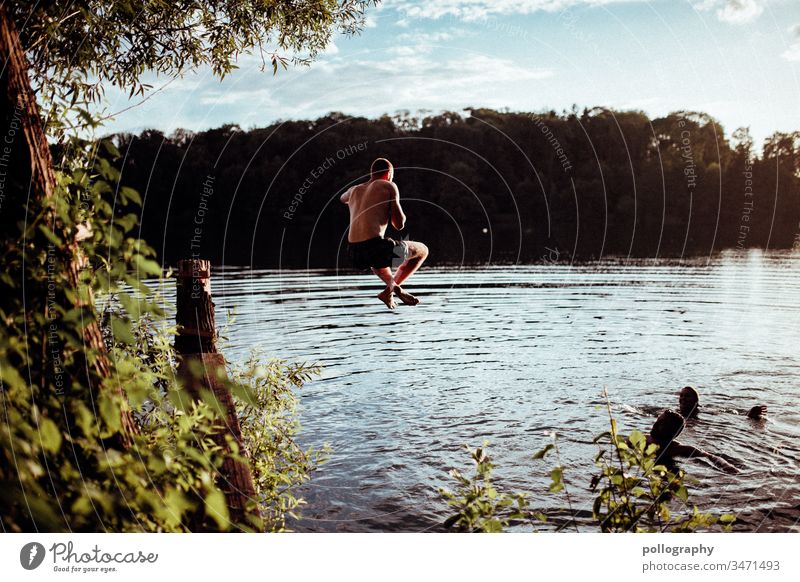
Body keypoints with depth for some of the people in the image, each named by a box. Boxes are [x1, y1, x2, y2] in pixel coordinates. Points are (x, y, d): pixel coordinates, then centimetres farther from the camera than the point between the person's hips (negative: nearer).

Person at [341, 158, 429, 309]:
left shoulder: (355, 190, 21)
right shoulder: (389, 186, 6)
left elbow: (343, 198, 48)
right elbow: (399, 224, 2)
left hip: (355, 256, 7)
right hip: (376, 249, -6)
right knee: (422, 250, 19)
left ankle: (392, 285, 23)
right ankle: (389, 290, 5)